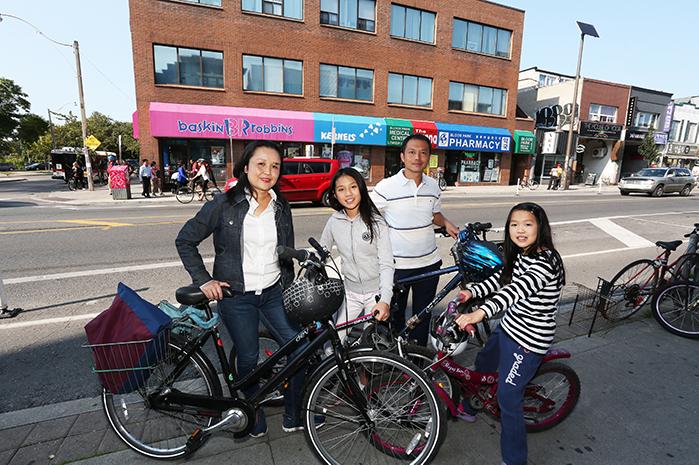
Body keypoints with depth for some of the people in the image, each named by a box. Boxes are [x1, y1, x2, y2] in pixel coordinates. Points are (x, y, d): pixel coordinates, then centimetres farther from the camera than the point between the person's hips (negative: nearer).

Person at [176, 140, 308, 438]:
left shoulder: (281, 207, 3)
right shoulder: (224, 204, -10)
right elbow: (185, 241, -3)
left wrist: (288, 288, 12)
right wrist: (203, 280, -8)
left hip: (274, 293, 4)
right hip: (236, 296, -3)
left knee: (301, 350, 0)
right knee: (248, 359, 8)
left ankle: (293, 416, 23)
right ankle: (255, 414, 36)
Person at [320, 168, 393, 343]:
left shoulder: (376, 222, -13)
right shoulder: (334, 222, -3)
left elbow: (386, 264, -16)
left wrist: (385, 300, -28)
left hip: (376, 293, -2)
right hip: (350, 293, 3)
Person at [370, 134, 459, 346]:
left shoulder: (433, 186, 2)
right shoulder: (386, 187, -13)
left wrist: (446, 223, -2)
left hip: (429, 262, 4)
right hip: (398, 264, -4)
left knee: (423, 314, 17)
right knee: (395, 314, 14)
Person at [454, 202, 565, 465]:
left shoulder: (544, 261, -26)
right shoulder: (521, 255, 2)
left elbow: (516, 290, -42)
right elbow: (501, 278, 11)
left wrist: (481, 312, -55)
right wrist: (472, 291, -3)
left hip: (527, 340, -9)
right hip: (508, 327, 9)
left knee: (508, 400, 2)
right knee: (482, 364, 27)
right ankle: (468, 407, 53)